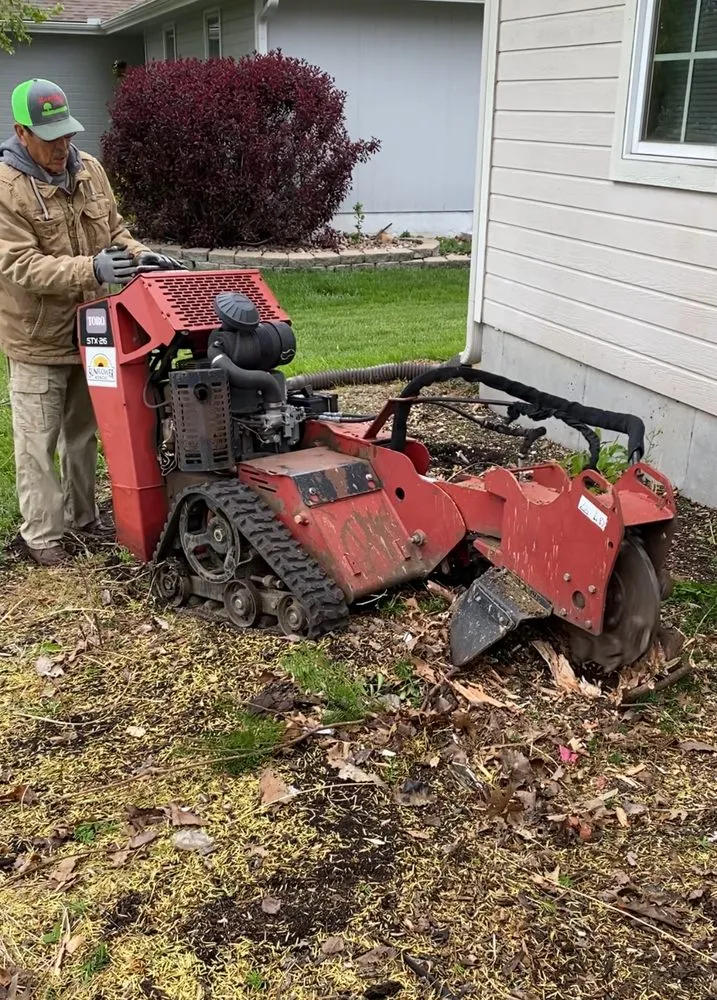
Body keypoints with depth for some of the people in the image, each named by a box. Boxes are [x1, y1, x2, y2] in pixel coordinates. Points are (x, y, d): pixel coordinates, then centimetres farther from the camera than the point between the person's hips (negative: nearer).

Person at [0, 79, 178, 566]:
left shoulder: (89, 168, 1)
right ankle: (42, 534, 15)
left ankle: (82, 515, 33)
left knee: (84, 431, 18)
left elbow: (114, 229, 13)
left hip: (90, 329, 6)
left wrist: (138, 253, -9)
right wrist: (90, 270, -36)